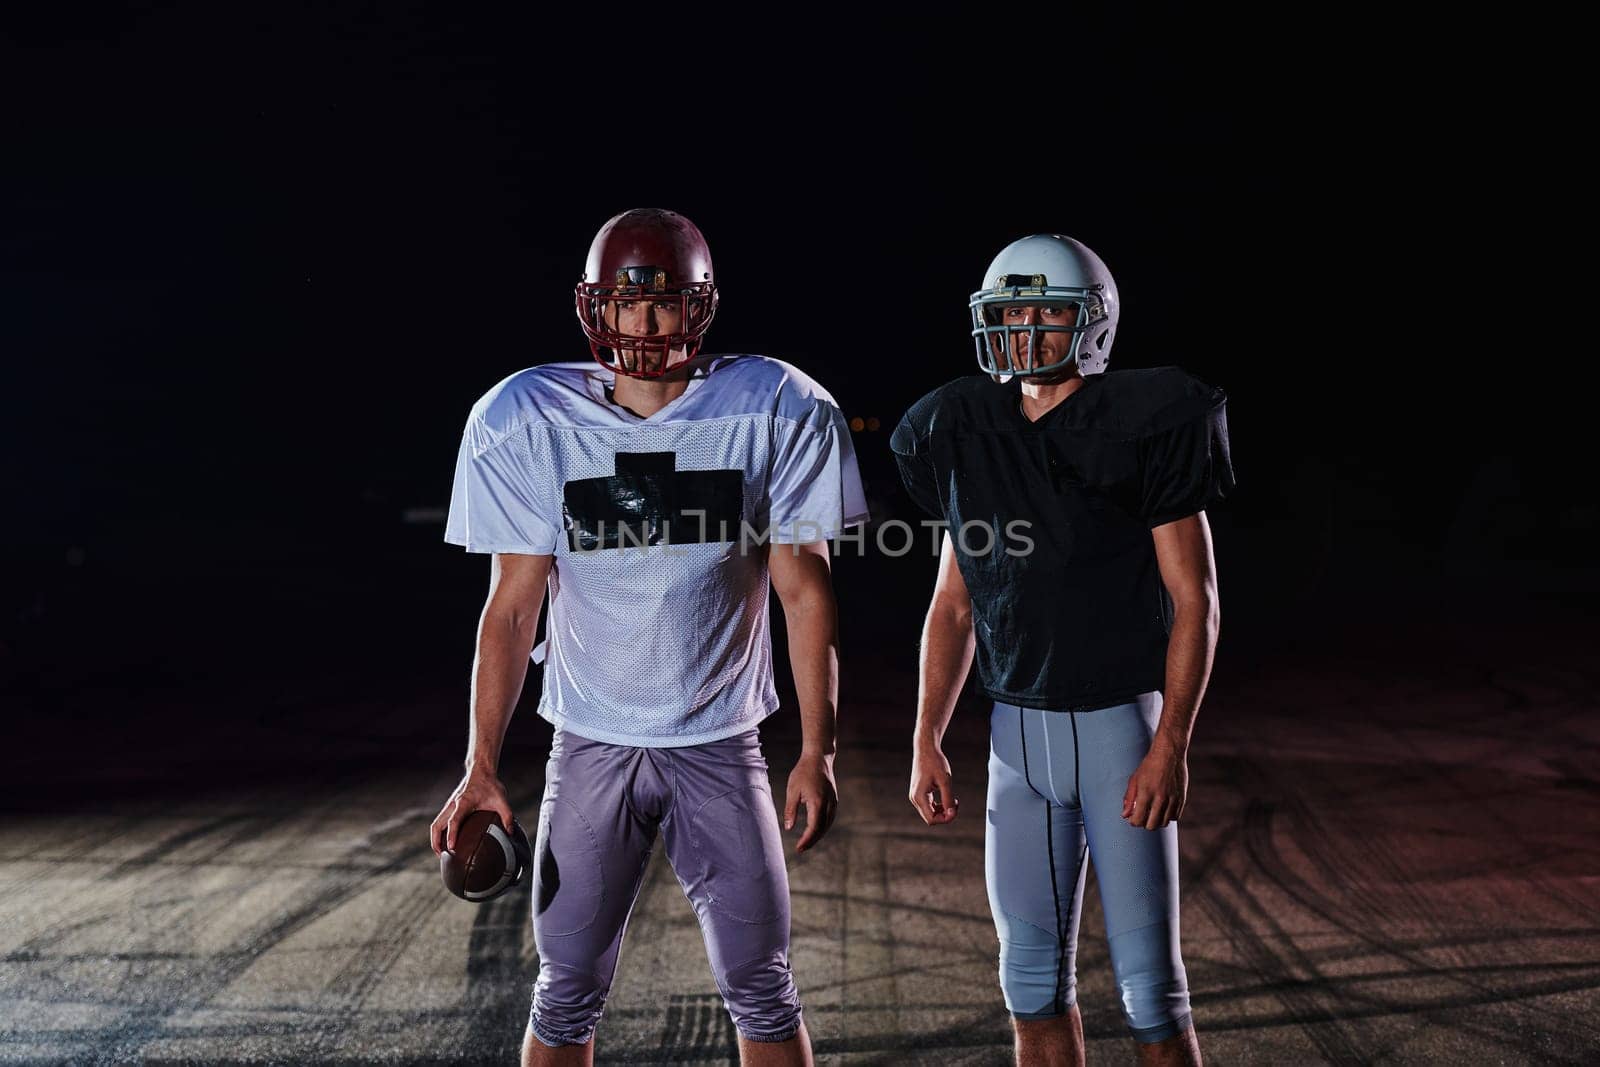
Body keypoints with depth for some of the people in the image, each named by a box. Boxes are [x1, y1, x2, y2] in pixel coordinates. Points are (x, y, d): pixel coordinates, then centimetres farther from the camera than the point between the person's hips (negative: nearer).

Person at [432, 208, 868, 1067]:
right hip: (589, 744, 1)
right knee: (567, 990, 9)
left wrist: (817, 749, -7)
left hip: (720, 743, 0)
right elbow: (513, 606, -3)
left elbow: (803, 589, -6)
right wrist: (481, 766, -3)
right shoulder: (526, 420, -8)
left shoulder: (776, 410, -11)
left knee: (761, 987, 7)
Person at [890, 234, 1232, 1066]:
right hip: (1018, 728, 5)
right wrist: (926, 742, 5)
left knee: (1148, 981, 1)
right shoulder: (968, 437, 6)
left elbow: (1194, 600, -9)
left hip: (1120, 722, -4)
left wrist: (1171, 748, -16)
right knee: (1032, 974, 11)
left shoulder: (1142, 428, -9)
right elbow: (953, 605, 10)